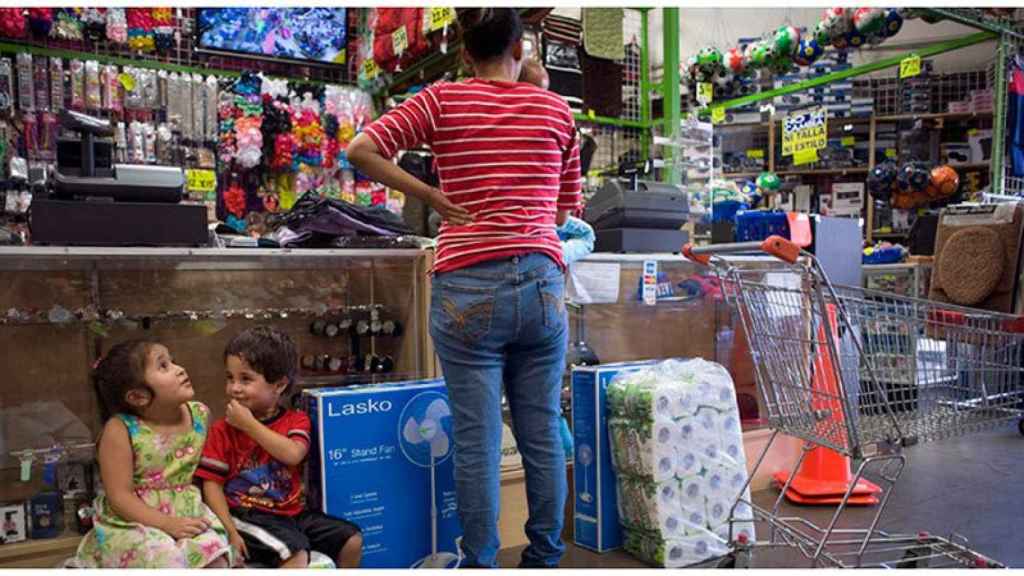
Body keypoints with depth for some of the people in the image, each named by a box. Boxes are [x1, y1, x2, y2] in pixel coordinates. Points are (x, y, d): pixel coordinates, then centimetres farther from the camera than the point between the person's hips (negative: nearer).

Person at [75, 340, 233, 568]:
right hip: (132, 523, -3)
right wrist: (167, 524, -23)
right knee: (168, 561, -29)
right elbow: (119, 496, -15)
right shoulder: (120, 429, -14)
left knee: (216, 560, -21)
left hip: (187, 515, 4)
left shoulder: (199, 415, -2)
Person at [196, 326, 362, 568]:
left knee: (352, 540, -3)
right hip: (248, 516, -4)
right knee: (295, 552, -29)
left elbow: (293, 454, -18)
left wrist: (249, 424, -17)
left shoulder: (296, 420, 3)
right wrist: (230, 531, -15)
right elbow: (212, 484, -5)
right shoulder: (223, 430, -2)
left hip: (293, 512, 4)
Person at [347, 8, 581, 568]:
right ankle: (545, 558, 27)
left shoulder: (442, 99, 5)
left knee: (477, 442, 4)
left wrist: (431, 196, 2)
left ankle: (480, 564, 17)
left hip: (468, 288, -2)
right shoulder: (557, 108, 10)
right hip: (542, 284, 3)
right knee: (542, 435, 12)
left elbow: (361, 151, -4)